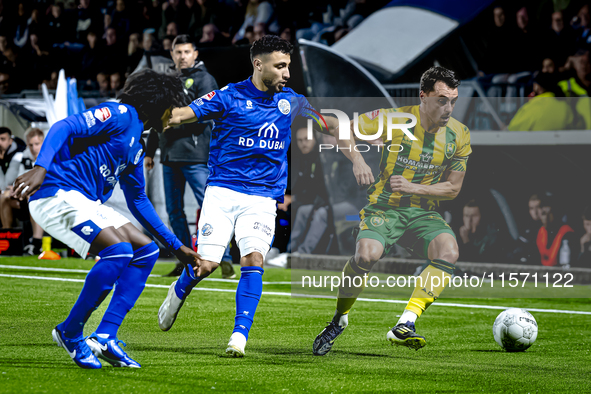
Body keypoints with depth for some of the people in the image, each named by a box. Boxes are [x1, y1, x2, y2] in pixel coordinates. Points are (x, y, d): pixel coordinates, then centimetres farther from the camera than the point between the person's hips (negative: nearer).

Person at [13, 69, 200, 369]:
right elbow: (64, 128, -20)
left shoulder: (137, 145, 23)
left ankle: (104, 337, -2)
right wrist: (41, 167, -37)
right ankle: (70, 332, -10)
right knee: (119, 249, -26)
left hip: (88, 204, 10)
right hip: (58, 195, -10)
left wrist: (176, 246, 33)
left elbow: (138, 201, 32)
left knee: (147, 251, 6)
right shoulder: (121, 115, -7)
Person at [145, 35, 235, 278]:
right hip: (169, 154, 7)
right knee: (174, 212, 6)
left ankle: (225, 260, -9)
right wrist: (150, 151, 23)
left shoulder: (204, 79, 1)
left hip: (195, 154, -7)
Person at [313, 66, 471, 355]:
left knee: (448, 253, -29)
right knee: (367, 255, -32)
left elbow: (452, 188, 3)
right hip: (384, 208, -3)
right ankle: (339, 319, -5)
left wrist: (412, 188, -12)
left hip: (424, 211, 3)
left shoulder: (459, 135, -2)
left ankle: (404, 326, -31)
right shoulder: (394, 119, -10)